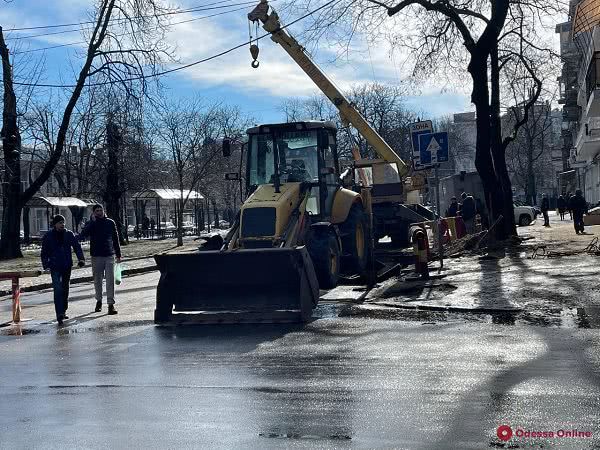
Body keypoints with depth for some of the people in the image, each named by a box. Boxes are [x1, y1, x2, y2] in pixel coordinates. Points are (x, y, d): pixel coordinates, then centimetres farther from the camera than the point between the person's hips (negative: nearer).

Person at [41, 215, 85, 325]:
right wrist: (46, 265, -7)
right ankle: (59, 315, -19)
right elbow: (44, 252, 3)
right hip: (55, 267, -3)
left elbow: (77, 247, 2)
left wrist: (81, 259, -14)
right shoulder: (48, 236, -1)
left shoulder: (69, 234, 4)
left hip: (67, 266, 3)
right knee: (58, 289, -14)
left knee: (65, 289, 13)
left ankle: (63, 312, 28)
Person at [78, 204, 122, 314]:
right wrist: (93, 221, -18)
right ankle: (99, 301, 27)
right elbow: (81, 236, -16)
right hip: (96, 256, 0)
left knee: (110, 280, -7)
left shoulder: (110, 223, 6)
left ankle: (111, 304, -7)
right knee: (97, 280, 9)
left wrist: (118, 255, 11)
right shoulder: (91, 224, 2)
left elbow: (115, 239, 13)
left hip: (109, 256, 0)